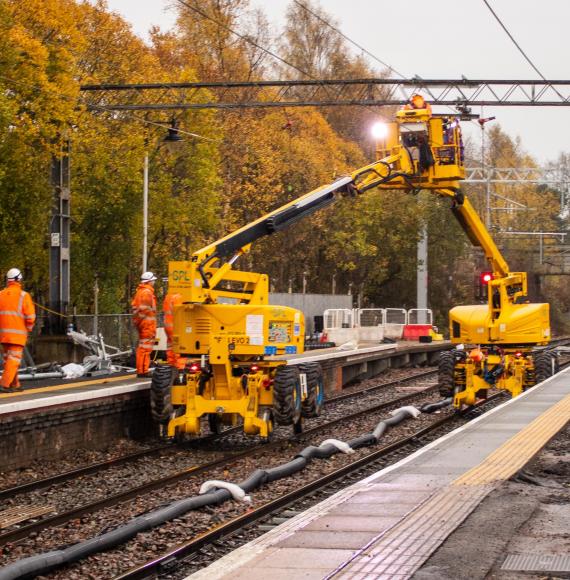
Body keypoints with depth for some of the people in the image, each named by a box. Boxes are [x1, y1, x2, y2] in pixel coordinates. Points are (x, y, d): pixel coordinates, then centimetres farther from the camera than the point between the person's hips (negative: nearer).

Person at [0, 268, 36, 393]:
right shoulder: (23, 296, -9)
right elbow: (30, 317, -12)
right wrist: (29, 328, 6)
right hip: (18, 333, -5)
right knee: (14, 359, -4)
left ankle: (14, 385, 21)